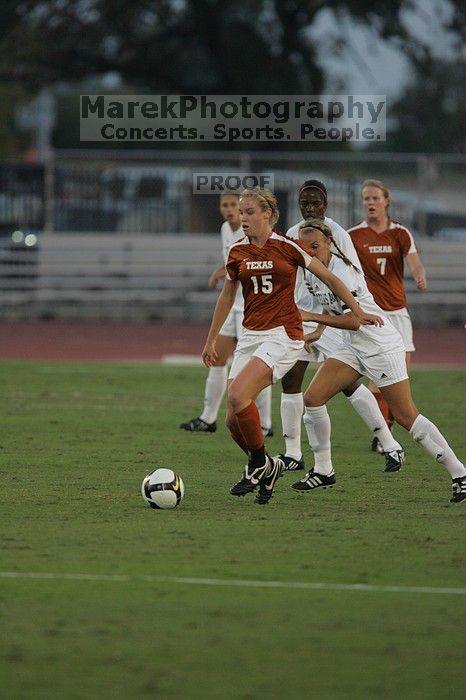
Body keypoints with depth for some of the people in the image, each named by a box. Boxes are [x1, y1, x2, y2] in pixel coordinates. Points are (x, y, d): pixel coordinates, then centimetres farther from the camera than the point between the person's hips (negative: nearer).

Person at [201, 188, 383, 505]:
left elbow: (329, 278, 5)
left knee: (238, 396, -25)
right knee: (234, 420, -5)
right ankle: (267, 469, 19)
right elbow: (227, 297, 22)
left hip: (283, 335, -5)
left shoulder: (287, 247, -5)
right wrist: (211, 341, 26)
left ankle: (259, 463, -6)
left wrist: (358, 311, 5)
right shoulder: (237, 252, 8)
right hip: (250, 336, 5)